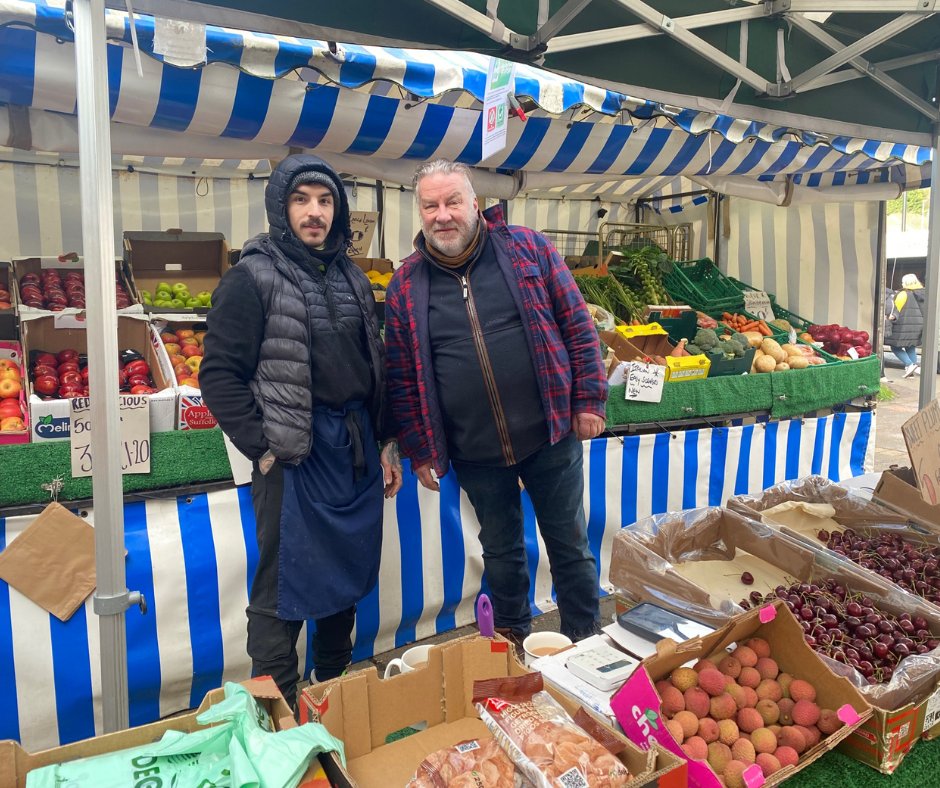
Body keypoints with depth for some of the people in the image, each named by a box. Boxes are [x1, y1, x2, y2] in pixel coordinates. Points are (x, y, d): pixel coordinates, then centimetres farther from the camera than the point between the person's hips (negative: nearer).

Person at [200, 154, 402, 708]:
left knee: (349, 574, 17)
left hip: (357, 452, 6)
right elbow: (220, 374, -10)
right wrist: (264, 449, -13)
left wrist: (386, 443, 13)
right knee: (284, 589, 3)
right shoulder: (253, 277, -7)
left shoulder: (351, 277, 12)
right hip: (294, 456, -6)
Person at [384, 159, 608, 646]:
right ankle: (513, 644, 41)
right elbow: (402, 379, 2)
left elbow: (577, 325, 0)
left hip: (550, 434, -1)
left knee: (570, 545, 14)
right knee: (501, 552, 19)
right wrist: (418, 450, 1)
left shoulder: (528, 250, -3)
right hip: (475, 453, 1)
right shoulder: (405, 286, -1)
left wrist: (588, 400, -4)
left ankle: (585, 642, 35)